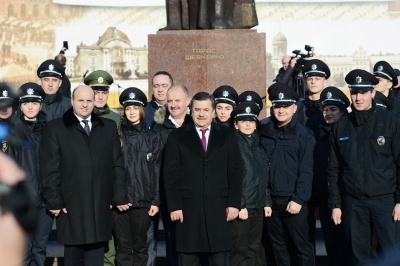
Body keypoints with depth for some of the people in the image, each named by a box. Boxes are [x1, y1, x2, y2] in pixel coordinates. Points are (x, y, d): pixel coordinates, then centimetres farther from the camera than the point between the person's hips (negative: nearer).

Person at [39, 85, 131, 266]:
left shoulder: (109, 127, 11)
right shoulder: (55, 128, 2)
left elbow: (117, 164, 10)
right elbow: (49, 169, -2)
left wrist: (120, 197, 6)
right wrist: (53, 201, -6)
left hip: (100, 206, 2)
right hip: (71, 206, -2)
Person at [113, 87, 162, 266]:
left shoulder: (151, 138, 7)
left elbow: (157, 171, 5)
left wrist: (156, 201, -1)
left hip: (143, 200, 0)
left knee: (140, 246, 5)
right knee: (123, 247, 4)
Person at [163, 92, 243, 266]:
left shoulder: (227, 135, 9)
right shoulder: (177, 136, 5)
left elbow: (236, 171, 6)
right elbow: (170, 174, 1)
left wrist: (234, 203, -2)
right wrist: (174, 205, -7)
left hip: (219, 207, 1)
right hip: (188, 207, -1)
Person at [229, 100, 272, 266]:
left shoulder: (258, 147, 14)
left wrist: (267, 202, 10)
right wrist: (240, 205, -17)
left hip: (258, 206, 7)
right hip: (241, 206, -7)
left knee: (255, 249, 10)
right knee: (240, 251, -3)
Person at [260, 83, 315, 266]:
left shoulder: (304, 134, -4)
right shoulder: (265, 132, 8)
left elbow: (306, 171, -8)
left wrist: (299, 199, -14)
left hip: (293, 200, -4)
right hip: (271, 199, 4)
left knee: (302, 244, 0)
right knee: (279, 246, 12)